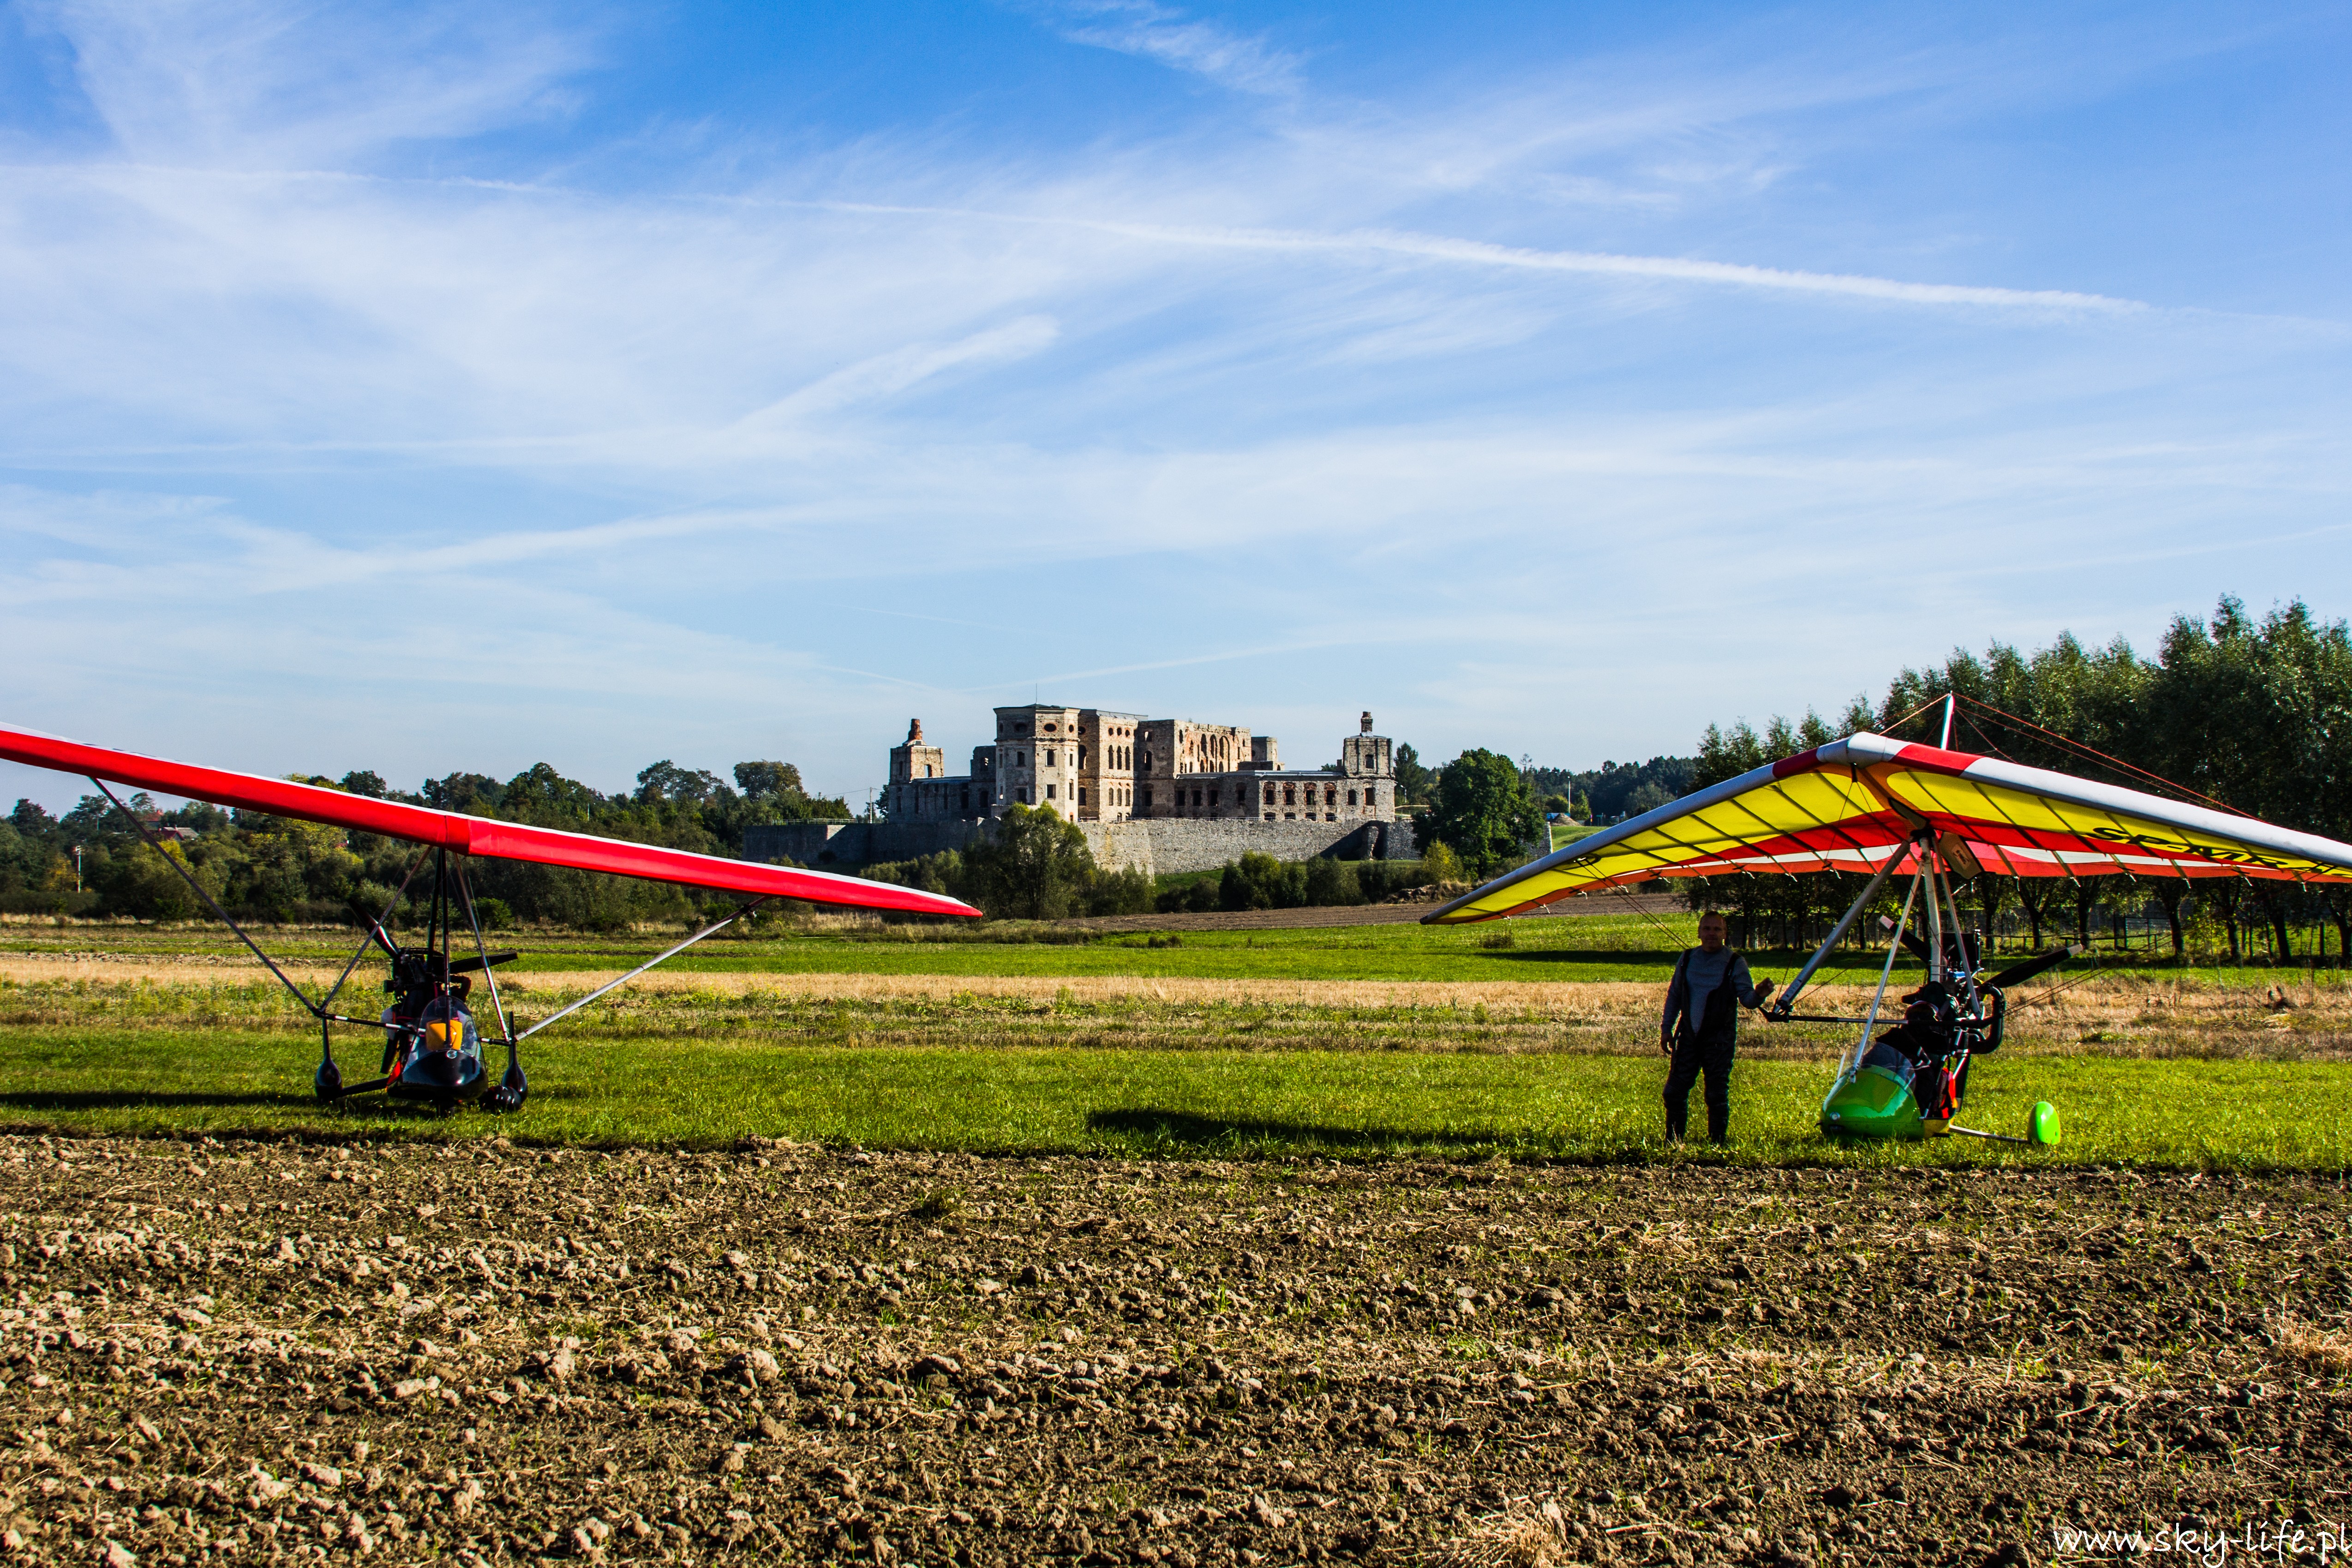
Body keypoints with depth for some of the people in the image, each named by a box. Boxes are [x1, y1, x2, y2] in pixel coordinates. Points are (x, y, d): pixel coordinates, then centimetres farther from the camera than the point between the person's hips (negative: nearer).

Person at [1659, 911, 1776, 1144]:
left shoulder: (1735, 963, -5)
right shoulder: (1687, 958, 6)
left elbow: (1746, 997, -11)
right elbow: (1674, 995, 14)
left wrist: (1758, 996, -35)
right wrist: (1666, 1029, 10)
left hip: (1719, 1038, -3)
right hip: (1688, 1035, 3)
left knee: (1717, 1095, 0)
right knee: (1675, 1091, 4)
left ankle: (1717, 1145, 9)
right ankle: (1672, 1142, 15)